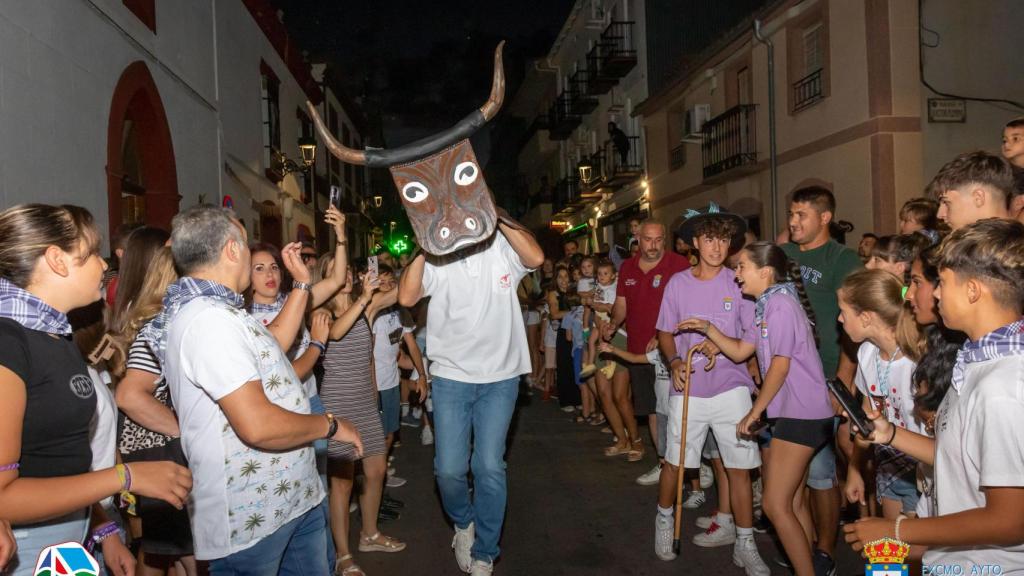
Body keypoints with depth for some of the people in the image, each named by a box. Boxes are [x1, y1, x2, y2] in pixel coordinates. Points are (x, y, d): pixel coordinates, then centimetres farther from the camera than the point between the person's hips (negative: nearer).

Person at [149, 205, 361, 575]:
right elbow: (258, 426, -31)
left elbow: (274, 343, 22)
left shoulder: (211, 310, 9)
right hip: (253, 517, -10)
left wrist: (302, 283, 23)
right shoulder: (209, 321, -25)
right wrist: (331, 426, -15)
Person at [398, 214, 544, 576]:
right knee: (449, 469, 0)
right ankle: (463, 523, 34)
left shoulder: (503, 249, -4)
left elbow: (535, 257, -25)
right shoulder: (437, 258, -2)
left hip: (500, 379, -1)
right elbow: (407, 297, -16)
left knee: (489, 467, 1)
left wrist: (498, 218, -23)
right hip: (451, 377, 1)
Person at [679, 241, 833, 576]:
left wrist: (755, 411, -10)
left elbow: (780, 366, -17)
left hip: (802, 415, -10)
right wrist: (708, 329, 2)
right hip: (793, 412, 10)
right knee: (793, 502, 16)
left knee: (776, 505, -6)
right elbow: (740, 351, 15)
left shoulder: (781, 304, -16)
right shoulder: (767, 306, 14)